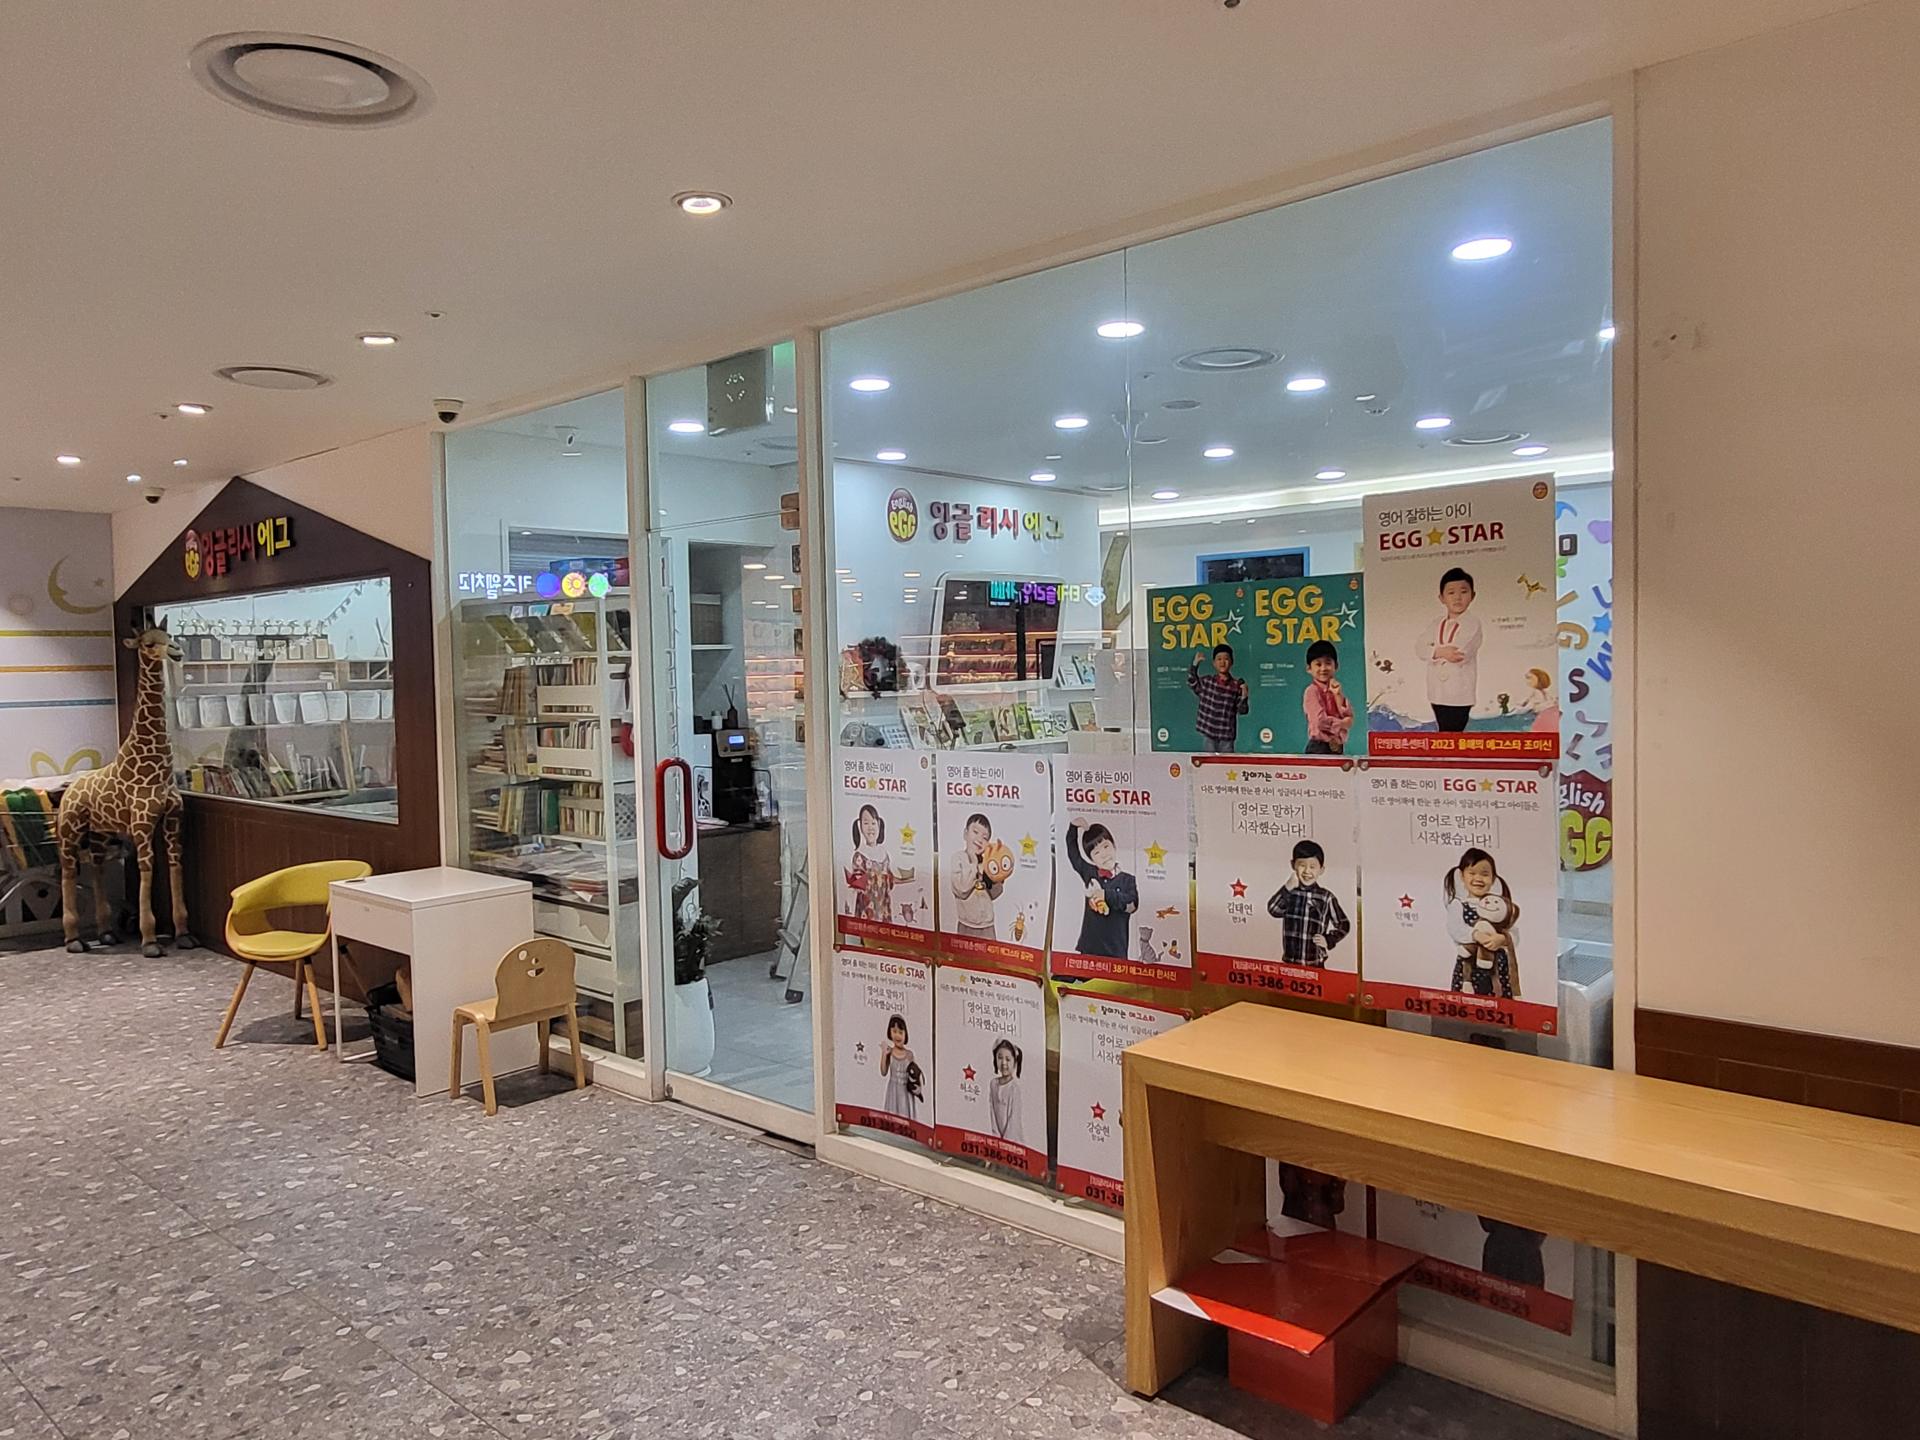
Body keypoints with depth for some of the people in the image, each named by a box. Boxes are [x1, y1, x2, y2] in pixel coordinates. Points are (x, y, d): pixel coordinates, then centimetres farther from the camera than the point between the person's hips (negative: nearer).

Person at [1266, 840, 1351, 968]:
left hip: (1315, 965, -2)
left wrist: (1328, 940, -9)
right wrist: (1287, 888, -18)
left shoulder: (1326, 898, -4)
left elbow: (1343, 925, 4)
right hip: (1289, 963, 2)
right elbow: (1273, 910, -14)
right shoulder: (1289, 892, 2)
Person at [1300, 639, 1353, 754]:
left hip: (1337, 747, 6)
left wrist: (1338, 695, -4)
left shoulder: (1336, 689, 12)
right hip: (1319, 747, -6)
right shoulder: (1312, 691, -7)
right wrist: (1342, 723, -3)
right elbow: (1321, 721, -15)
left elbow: (1349, 720, 2)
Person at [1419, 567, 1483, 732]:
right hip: (1438, 692, 6)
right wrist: (1441, 652, -19)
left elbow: (1461, 654, -22)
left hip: (1460, 694, -5)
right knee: (1443, 731, 12)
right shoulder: (1436, 625, 9)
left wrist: (1437, 652, -10)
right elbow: (1419, 649, -4)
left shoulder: (1472, 625, -9)